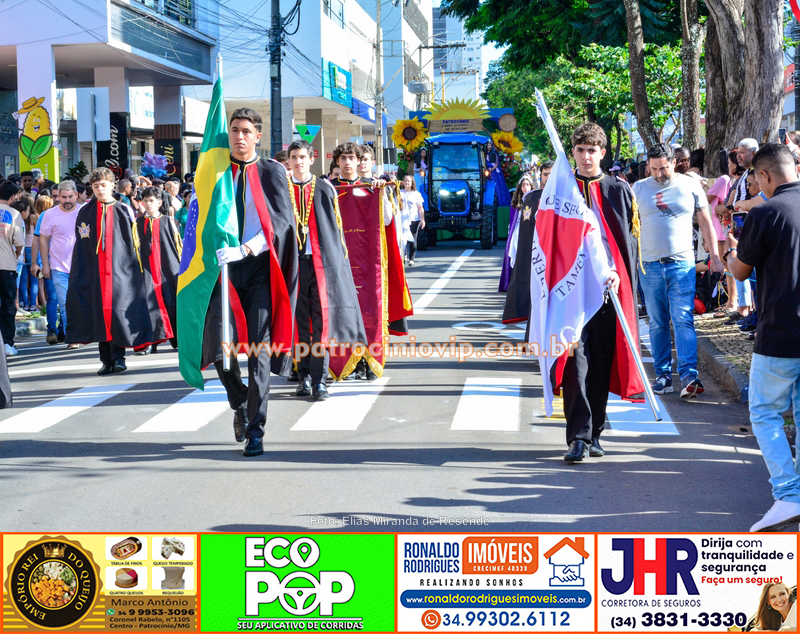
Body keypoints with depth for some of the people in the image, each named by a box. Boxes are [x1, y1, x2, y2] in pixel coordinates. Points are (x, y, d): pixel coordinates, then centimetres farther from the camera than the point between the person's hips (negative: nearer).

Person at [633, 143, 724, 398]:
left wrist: (714, 256, 5)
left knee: (683, 321, -10)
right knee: (658, 324, 7)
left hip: (682, 264, -2)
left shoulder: (691, 186, 5)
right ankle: (663, 375, 14)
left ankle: (689, 376, -15)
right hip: (649, 265, 2)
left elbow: (705, 222, 10)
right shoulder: (639, 188, 7)